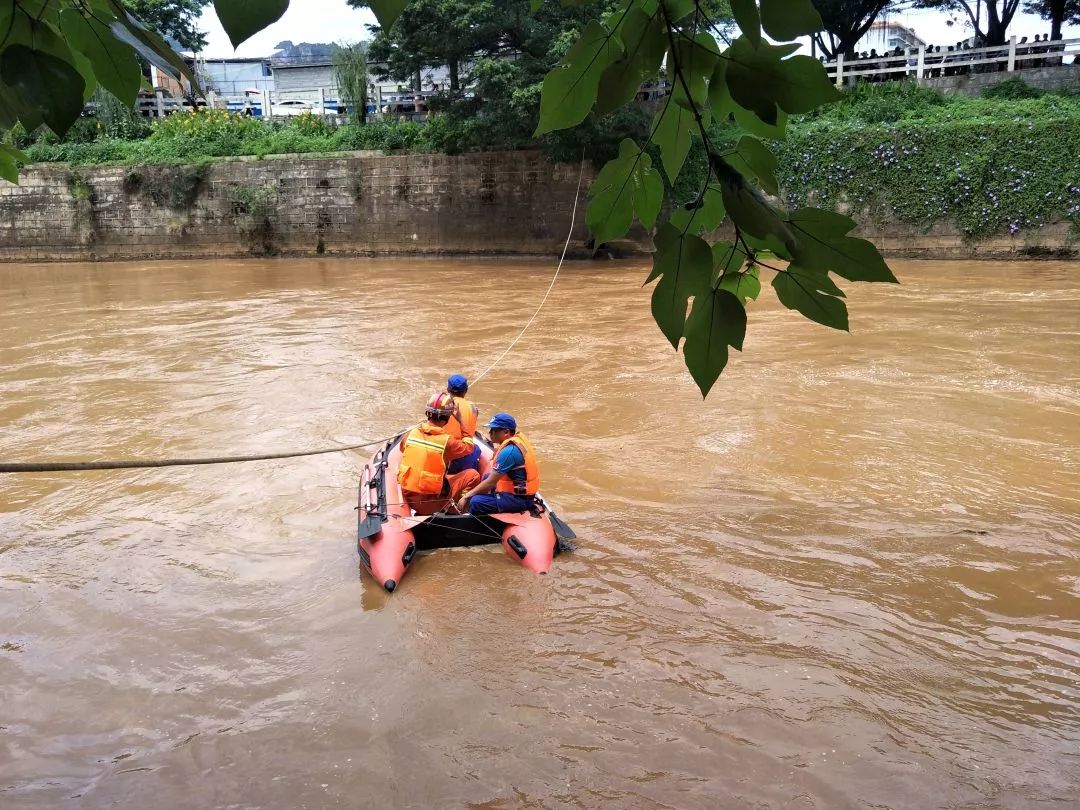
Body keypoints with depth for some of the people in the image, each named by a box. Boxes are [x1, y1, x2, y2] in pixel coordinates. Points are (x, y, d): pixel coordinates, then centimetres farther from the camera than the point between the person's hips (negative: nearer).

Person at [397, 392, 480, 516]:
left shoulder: (411, 433, -3)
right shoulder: (447, 441, -16)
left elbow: (402, 447, 20)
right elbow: (469, 447, 4)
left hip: (407, 497, 5)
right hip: (431, 502, -5)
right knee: (473, 475, 2)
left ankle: (422, 513, 21)